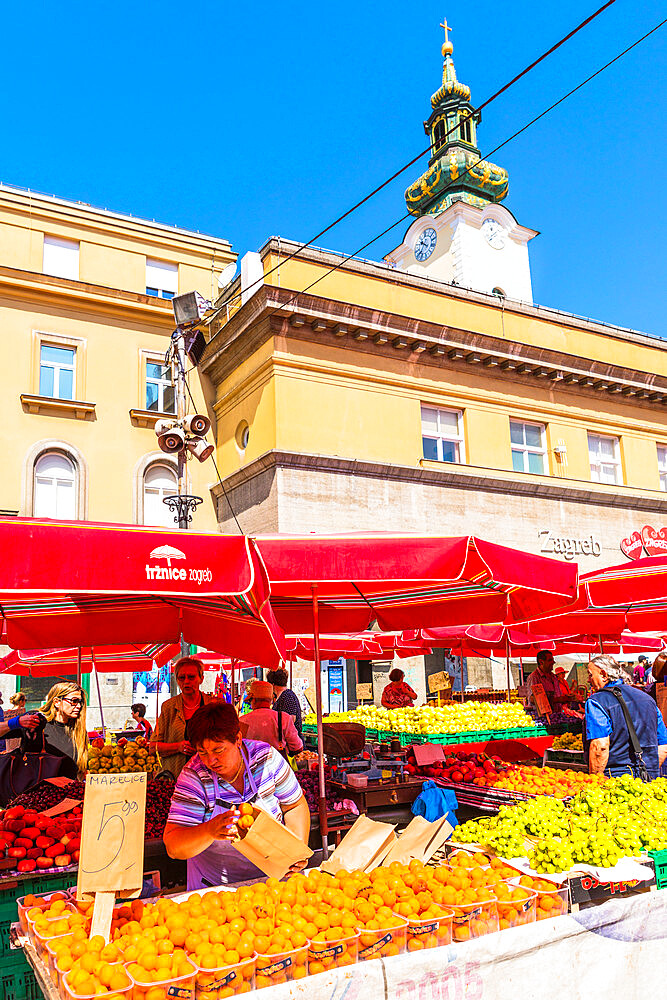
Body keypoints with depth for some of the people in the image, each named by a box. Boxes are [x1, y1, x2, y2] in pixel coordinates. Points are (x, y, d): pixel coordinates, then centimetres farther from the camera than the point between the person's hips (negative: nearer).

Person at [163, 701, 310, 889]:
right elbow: (173, 848, -17)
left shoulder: (267, 757, -7)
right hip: (215, 886, -1)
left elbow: (295, 805, 7)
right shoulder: (193, 776, -13)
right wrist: (209, 831, -35)